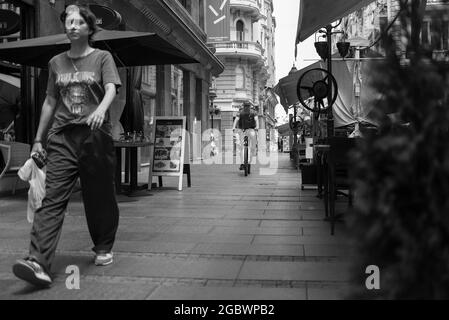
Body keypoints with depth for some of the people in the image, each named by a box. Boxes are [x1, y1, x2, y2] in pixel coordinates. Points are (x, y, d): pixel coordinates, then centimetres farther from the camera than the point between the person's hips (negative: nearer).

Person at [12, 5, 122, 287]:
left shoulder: (102, 58, 6)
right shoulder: (56, 63, 17)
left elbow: (111, 89, -11)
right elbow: (50, 102, 20)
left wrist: (101, 109, -33)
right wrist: (38, 139, 18)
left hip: (95, 135, -2)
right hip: (62, 137, 3)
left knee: (100, 196, 6)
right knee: (52, 198, -10)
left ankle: (104, 248, 27)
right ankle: (39, 263, -19)